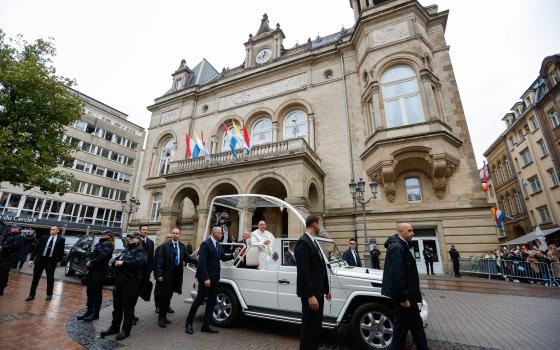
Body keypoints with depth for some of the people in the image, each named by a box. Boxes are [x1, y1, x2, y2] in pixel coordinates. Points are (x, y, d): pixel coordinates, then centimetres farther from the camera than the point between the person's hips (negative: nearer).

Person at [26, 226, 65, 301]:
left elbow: (61, 250, 2)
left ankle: (49, 294, 25)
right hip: (40, 259, 2)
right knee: (35, 278, 9)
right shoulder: (44, 238, 5)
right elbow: (36, 248, 5)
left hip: (51, 260, -2)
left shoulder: (61, 240, -1)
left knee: (50, 278, 9)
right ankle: (31, 295, 24)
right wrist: (31, 259, -2)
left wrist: (59, 261, 1)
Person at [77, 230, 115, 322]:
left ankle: (95, 314, 9)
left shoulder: (109, 245, -10)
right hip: (92, 269, 8)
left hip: (100, 271, -8)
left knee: (97, 292, -1)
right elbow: (91, 254, 15)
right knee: (89, 291, 13)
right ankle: (89, 311, 25)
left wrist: (92, 262, -12)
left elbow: (102, 257, -20)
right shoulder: (99, 244, 17)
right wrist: (88, 261, -3)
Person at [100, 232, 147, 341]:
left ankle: (126, 330, 17)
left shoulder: (140, 251, -9)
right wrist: (114, 261, -4)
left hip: (131, 283, -8)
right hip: (119, 281, 8)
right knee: (117, 305, 18)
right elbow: (118, 259, 19)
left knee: (128, 307, 3)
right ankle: (114, 327, 34)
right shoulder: (126, 250, 18)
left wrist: (123, 263, -22)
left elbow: (139, 262, -27)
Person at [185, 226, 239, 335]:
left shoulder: (219, 245, 9)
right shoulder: (205, 244, -15)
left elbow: (223, 257, 15)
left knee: (212, 301, 12)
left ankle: (206, 325, 24)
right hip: (206, 277, -8)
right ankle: (189, 323, 22)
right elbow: (202, 262, -19)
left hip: (215, 277, 8)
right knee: (199, 300, 4)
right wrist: (206, 278, -22)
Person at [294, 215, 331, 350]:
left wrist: (326, 289, 16)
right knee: (309, 325, 6)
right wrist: (310, 295, -23)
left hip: (318, 291, 9)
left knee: (317, 323, 21)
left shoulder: (314, 242, 11)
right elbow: (303, 271, -23)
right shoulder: (303, 242, -20)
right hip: (310, 293, -9)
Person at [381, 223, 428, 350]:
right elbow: (397, 275, -27)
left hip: (407, 294, 10)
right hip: (402, 296, -10)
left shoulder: (401, 246, 11)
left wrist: (407, 295, 20)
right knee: (401, 326, 5)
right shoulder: (397, 247, -23)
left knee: (416, 324, 21)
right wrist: (404, 297, -23)